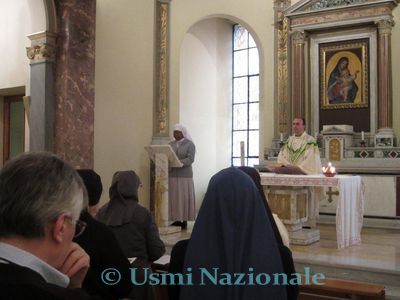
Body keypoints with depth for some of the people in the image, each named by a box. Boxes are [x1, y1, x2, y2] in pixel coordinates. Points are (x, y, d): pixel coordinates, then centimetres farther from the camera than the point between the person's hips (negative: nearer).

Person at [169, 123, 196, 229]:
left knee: (184, 198, -2)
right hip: (172, 175, 4)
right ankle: (177, 219, 7)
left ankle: (184, 220, 2)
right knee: (173, 198, 2)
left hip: (185, 175, -4)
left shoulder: (190, 144, -1)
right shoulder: (170, 144, 13)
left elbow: (190, 159, -12)